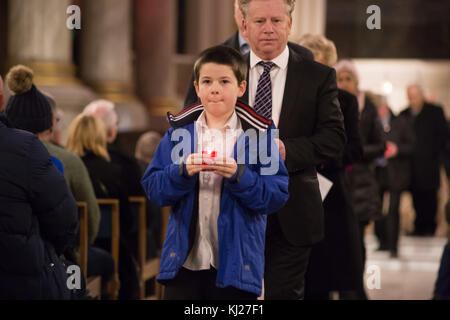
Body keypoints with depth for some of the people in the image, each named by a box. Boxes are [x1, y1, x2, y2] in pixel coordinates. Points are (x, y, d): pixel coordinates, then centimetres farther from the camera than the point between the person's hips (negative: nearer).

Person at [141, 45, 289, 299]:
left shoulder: (259, 134, 0)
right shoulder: (179, 130, 7)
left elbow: (278, 195, -6)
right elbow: (153, 188, 2)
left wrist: (239, 176, -19)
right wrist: (182, 172, -15)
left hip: (235, 264, -2)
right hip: (185, 260, 2)